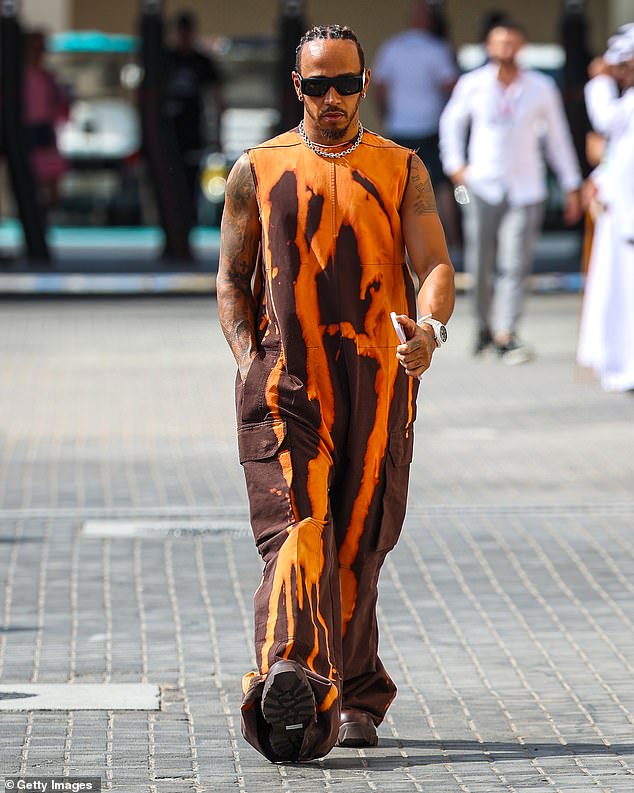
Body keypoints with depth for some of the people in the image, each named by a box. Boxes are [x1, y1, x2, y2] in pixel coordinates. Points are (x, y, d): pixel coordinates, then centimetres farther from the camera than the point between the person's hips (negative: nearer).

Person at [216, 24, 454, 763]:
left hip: (378, 378, 1)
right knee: (296, 530, -17)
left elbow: (434, 265, 0)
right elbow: (232, 278, 13)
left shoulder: (401, 170, 10)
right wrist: (249, 359, -3)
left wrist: (429, 328, -22)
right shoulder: (257, 172, 10)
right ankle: (289, 683, -33)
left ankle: (354, 699, 20)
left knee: (356, 544, 6)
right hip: (284, 381, -1)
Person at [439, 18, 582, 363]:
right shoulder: (472, 85, 1)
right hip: (483, 187, 1)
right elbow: (451, 121, 17)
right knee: (479, 265, 1)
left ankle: (506, 335, -14)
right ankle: (486, 327, 22)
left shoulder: (541, 88, 0)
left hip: (525, 190, -1)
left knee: (515, 266, -11)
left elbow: (557, 136, 9)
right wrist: (455, 163, 6)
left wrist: (571, 187, 9)